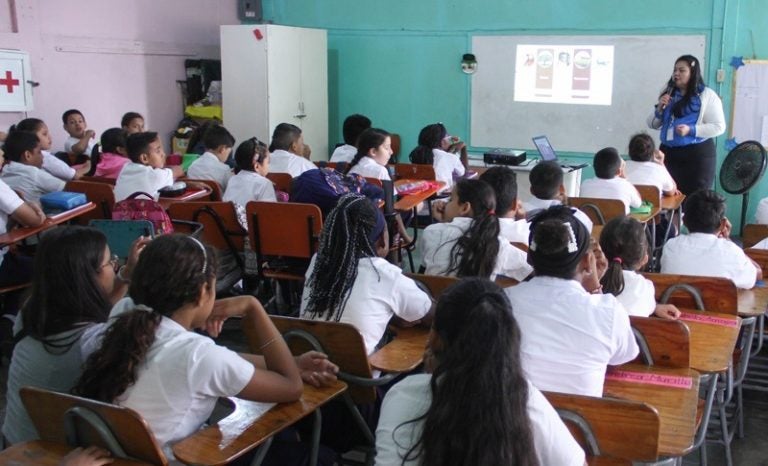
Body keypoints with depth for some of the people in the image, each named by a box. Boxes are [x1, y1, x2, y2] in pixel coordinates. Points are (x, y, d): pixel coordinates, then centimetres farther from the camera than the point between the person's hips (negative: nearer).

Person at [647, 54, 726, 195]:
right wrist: (659, 109, -4)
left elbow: (719, 127, -8)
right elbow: (653, 125, 15)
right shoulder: (668, 93, 12)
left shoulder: (707, 95, -3)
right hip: (668, 153, 5)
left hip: (697, 154, -5)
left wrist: (691, 130, -20)